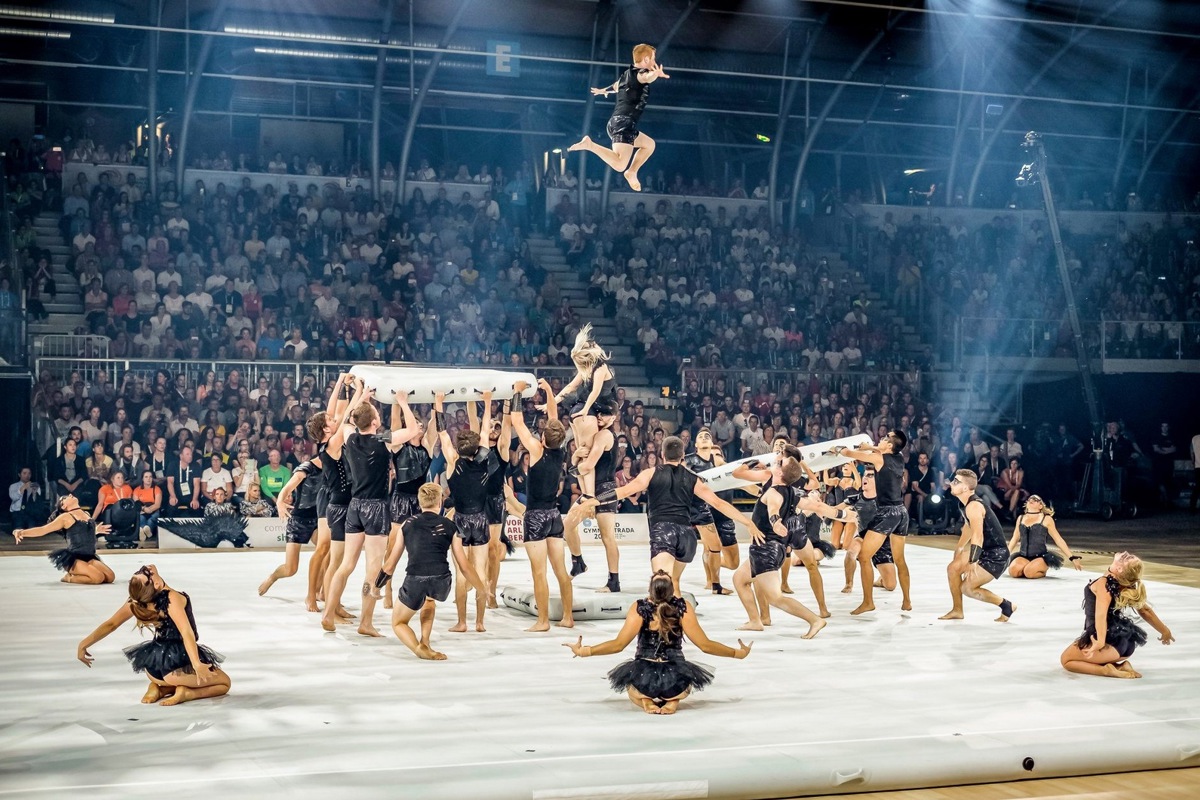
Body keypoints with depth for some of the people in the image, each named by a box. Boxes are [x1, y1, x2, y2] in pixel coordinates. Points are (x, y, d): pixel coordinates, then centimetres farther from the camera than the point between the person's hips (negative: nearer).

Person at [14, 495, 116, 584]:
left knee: (110, 577, -13)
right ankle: (69, 578, -1)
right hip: (73, 558, -6)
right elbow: (43, 530, -7)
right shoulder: (66, 517, -4)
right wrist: (22, 532, -20)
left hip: (89, 557, 6)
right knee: (98, 577, -26)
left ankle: (76, 574, 8)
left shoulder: (87, 514, 14)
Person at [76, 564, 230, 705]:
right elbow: (187, 633, -33)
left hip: (154, 667, 6)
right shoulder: (173, 598, -23)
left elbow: (110, 624, -1)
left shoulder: (137, 602, -6)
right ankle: (186, 693, -10)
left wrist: (84, 644, 10)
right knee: (224, 682, 16)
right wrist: (197, 664, -41)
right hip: (178, 664, -6)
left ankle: (160, 688, 6)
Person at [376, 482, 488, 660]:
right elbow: (465, 566, 15)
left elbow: (390, 565, 19)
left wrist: (376, 586, 37)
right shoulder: (450, 527, 14)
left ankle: (419, 648, -5)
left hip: (414, 581, -1)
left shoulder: (408, 524, 16)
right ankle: (425, 642, 24)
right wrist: (482, 589, 29)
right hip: (441, 585, 1)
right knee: (429, 599, 39)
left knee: (398, 623, 24)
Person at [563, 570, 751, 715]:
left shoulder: (639, 608, -10)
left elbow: (618, 645, -12)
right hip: (676, 680, 0)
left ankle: (645, 700, 2)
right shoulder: (683, 607, -8)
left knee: (628, 678, 37)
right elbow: (705, 645, -7)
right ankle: (672, 700, 4)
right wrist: (738, 653, 6)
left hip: (643, 678, 0)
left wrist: (584, 651, -1)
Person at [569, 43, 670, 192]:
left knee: (649, 144, 30)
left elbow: (615, 86, 46)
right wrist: (656, 73, -55)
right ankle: (589, 145, -24)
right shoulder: (640, 73, -4)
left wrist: (603, 90, 69)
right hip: (625, 123, -10)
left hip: (615, 123, 10)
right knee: (620, 165, -25)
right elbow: (647, 78, -32)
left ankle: (632, 172, 21)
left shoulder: (627, 74, 23)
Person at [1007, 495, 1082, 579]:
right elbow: (1014, 539, 25)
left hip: (1041, 556, -3)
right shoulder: (1020, 518, 15)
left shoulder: (1046, 519, 4)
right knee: (1013, 571, -29)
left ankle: (1043, 571, 1)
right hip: (1023, 556, 3)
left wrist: (1072, 558, 3)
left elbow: (1059, 540, 7)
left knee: (1030, 572, -33)